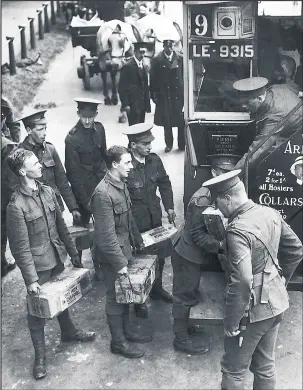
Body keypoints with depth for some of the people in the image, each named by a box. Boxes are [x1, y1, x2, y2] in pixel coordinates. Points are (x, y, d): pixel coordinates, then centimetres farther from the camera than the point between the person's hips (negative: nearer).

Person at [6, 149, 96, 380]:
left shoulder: (48, 192, -1)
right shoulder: (16, 205, -21)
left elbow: (61, 226, 8)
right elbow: (21, 247, -19)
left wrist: (73, 253, 13)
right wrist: (31, 279, -20)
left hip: (57, 258, 6)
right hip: (38, 265, -6)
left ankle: (68, 332, 49)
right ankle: (40, 356, 25)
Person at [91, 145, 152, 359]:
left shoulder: (122, 185, 3)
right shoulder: (103, 193, -26)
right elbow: (106, 234, -25)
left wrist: (138, 240, 20)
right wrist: (120, 262, -22)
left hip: (125, 249, 8)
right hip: (112, 254, -8)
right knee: (115, 296, 6)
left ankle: (126, 329, 38)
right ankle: (118, 342, 21)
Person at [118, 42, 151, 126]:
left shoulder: (144, 65, 12)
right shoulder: (127, 66, -9)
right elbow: (122, 87, -10)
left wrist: (147, 103, 12)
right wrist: (125, 105, -15)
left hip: (142, 104, 7)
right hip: (133, 105, -7)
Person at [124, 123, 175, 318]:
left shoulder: (154, 160, -3)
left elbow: (164, 183, 13)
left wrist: (169, 207, 8)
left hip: (155, 218, 6)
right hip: (135, 223, -6)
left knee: (159, 256, 19)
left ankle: (157, 289, 43)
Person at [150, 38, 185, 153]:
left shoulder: (180, 58, -2)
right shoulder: (157, 60, -3)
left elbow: (184, 76, 2)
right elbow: (153, 78, 0)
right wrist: (154, 95, -3)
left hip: (178, 93, 0)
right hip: (164, 94, 0)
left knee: (181, 120, 3)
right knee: (166, 121, 7)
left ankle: (182, 144, 17)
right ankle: (169, 144, 22)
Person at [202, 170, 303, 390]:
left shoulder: (238, 230, -25)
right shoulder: (271, 213, -1)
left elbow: (241, 283, -31)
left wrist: (231, 323, -20)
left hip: (254, 309, -8)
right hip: (276, 303, 8)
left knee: (234, 370, 10)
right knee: (265, 365, 22)